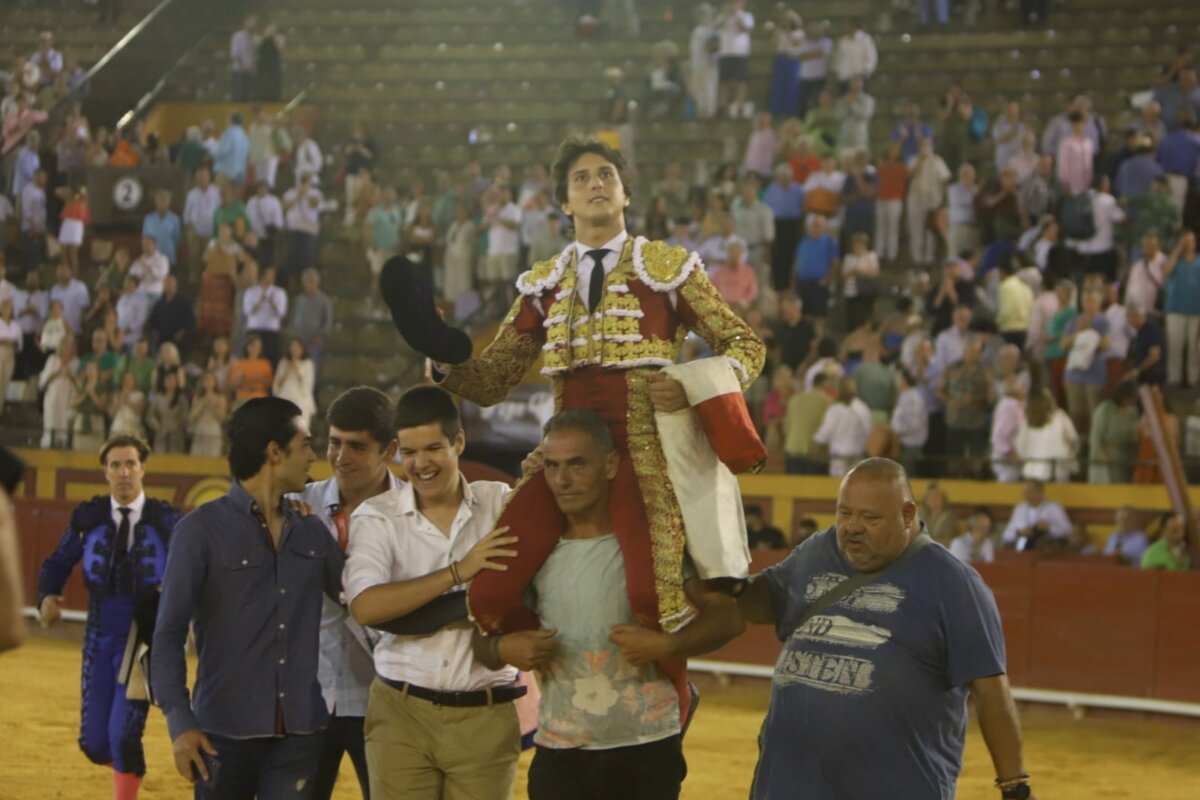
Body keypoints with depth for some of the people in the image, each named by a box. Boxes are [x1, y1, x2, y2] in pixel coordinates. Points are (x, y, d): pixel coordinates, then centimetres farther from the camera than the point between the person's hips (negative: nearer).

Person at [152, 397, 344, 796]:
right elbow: (168, 634, -7)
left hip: (298, 732, 4)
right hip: (225, 732, -4)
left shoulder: (311, 532, 9)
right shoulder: (201, 530, -5)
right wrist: (179, 722, -14)